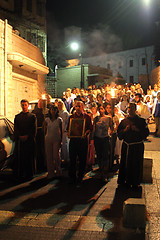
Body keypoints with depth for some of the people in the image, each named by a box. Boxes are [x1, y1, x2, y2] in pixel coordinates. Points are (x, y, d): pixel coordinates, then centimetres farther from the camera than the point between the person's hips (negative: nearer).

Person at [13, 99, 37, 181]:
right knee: (19, 157, 2)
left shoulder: (32, 116, 7)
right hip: (19, 140, 2)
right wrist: (20, 136, -10)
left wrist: (27, 136, -13)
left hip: (29, 140, -2)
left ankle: (29, 174, 9)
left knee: (29, 158, 0)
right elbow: (15, 129, 6)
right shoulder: (17, 116, 14)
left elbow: (34, 129, -1)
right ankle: (19, 174, 10)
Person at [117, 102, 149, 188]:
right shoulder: (124, 121, 10)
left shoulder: (141, 121, 2)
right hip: (126, 146, 2)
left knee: (136, 164, 0)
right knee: (125, 164, 4)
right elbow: (119, 134, 9)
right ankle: (126, 181, 18)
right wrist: (125, 130, -10)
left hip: (137, 146, -2)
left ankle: (135, 182, 14)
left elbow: (146, 133, -2)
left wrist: (137, 130, -16)